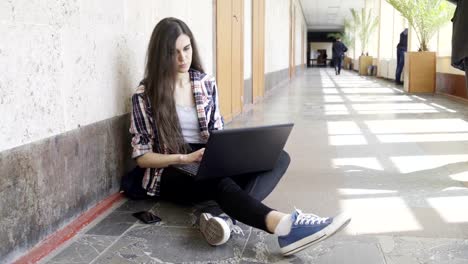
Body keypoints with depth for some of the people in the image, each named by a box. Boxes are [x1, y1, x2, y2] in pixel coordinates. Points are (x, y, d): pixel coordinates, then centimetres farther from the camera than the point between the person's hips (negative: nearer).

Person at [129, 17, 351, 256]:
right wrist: (185, 158, -20)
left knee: (278, 158, -19)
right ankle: (284, 225, -63)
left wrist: (223, 151, -12)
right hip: (172, 174, -5)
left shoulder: (206, 83, 8)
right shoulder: (145, 94, -4)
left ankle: (226, 217, -45)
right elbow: (141, 156, -5)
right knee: (219, 181, -39)